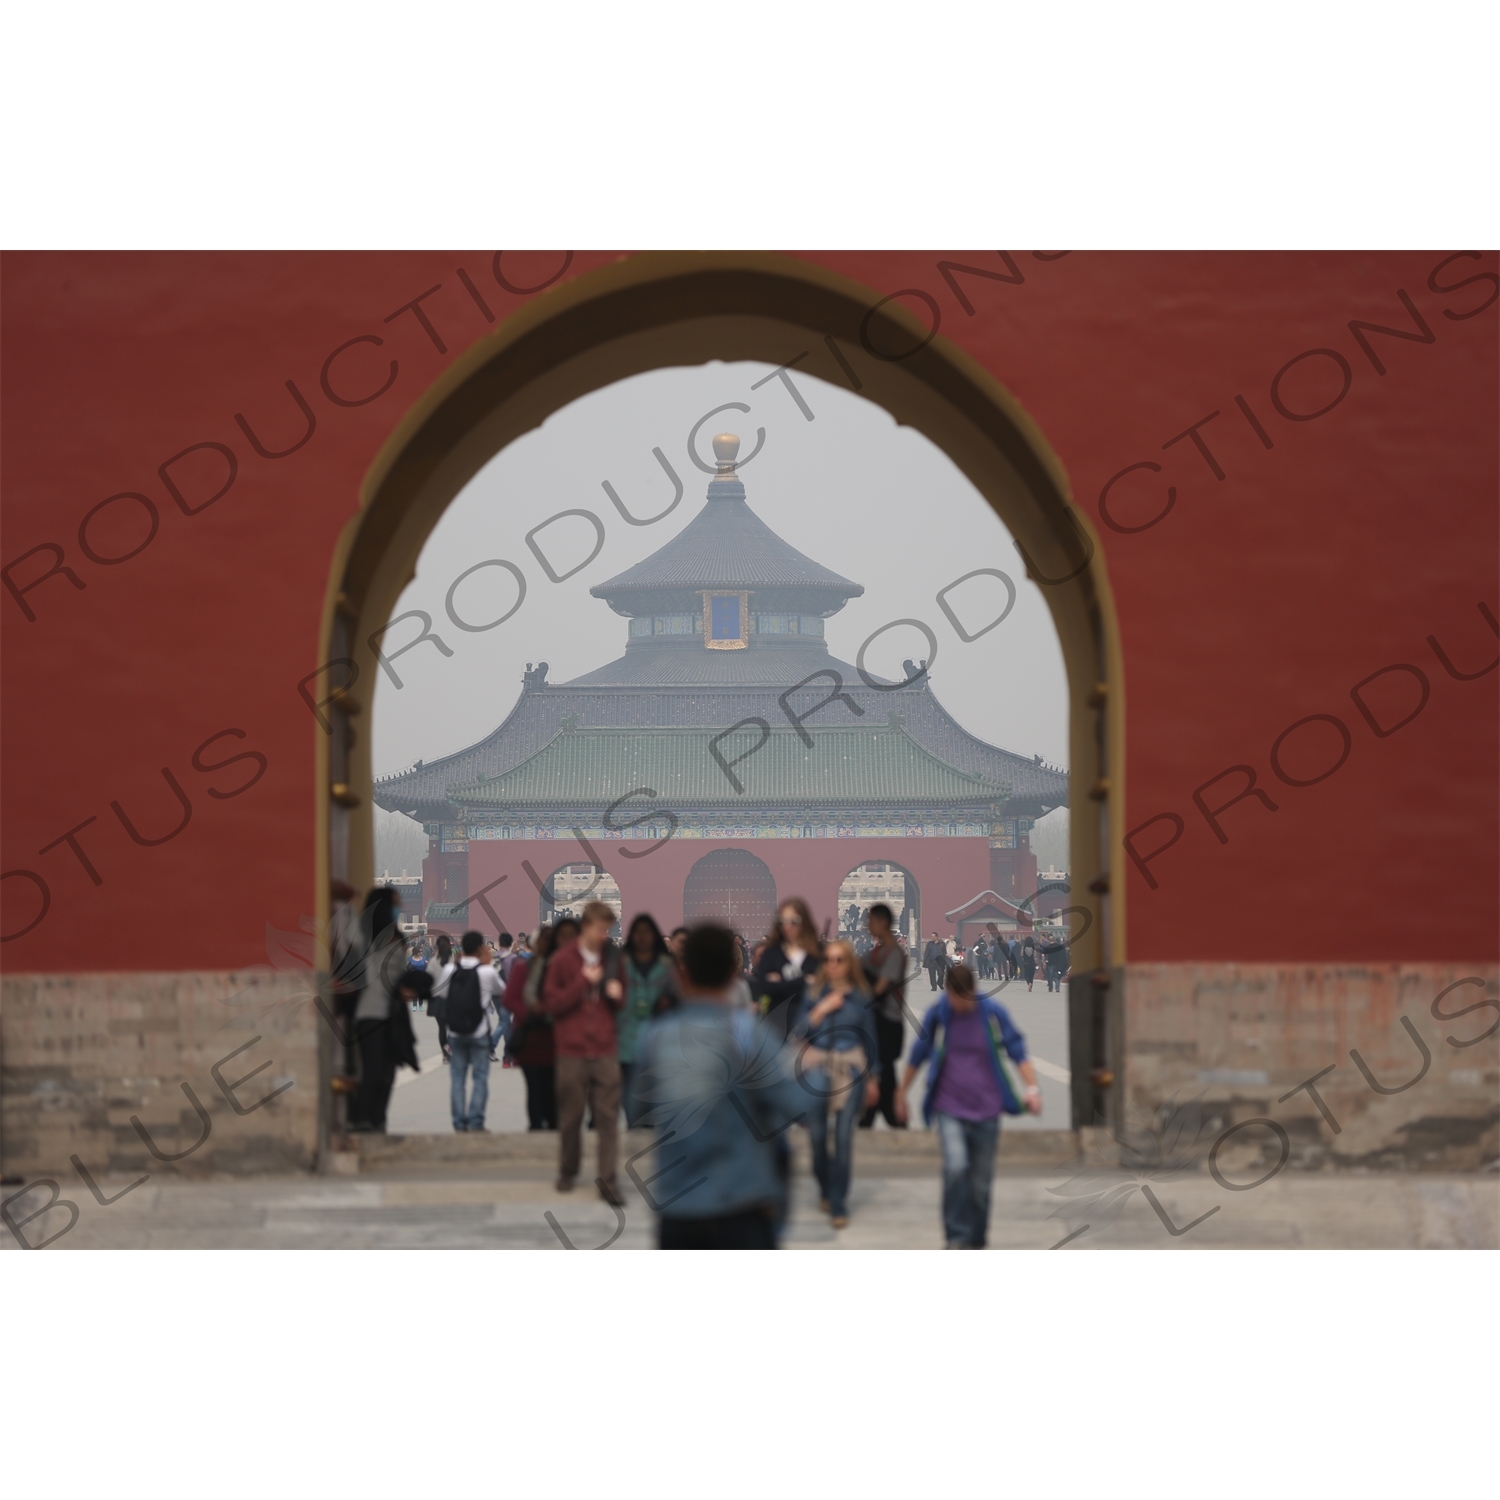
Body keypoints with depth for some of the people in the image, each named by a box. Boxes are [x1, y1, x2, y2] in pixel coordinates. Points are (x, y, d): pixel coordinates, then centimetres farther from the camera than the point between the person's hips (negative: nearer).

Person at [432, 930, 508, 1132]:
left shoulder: (449, 969, -4)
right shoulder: (486, 971, -10)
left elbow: (439, 992, 6)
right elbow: (502, 990, 7)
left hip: (455, 1032, 3)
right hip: (480, 1032, -3)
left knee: (458, 1078, 7)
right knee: (480, 1077, 3)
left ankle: (459, 1123, 5)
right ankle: (476, 1122, -5)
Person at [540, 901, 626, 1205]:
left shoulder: (612, 958, 9)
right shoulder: (563, 960, -1)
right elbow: (551, 1004, -4)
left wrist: (617, 994, -4)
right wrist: (583, 981, -12)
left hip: (605, 1051, 2)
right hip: (572, 1051, -2)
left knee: (608, 1116, -5)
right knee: (571, 1115, 6)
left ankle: (608, 1179, -5)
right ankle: (568, 1171, 24)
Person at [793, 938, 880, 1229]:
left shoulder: (860, 995, 3)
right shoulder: (814, 992, 3)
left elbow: (870, 1036, 10)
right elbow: (800, 1031, -1)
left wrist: (872, 1079, 11)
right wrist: (821, 1010, -14)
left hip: (851, 1068, 0)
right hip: (817, 1065, 0)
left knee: (844, 1136, -6)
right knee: (817, 1134, -4)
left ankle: (838, 1204, 1)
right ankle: (825, 1188, 23)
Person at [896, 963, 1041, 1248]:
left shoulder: (993, 1013, -4)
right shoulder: (937, 1015, -2)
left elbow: (1017, 1051, 2)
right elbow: (918, 1054, 12)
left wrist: (1031, 1088, -12)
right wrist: (902, 1092, 22)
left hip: (985, 1109, 1)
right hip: (949, 1108, -1)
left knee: (981, 1181, 5)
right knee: (956, 1166, -22)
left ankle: (976, 1242, 20)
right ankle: (957, 1237, -16)